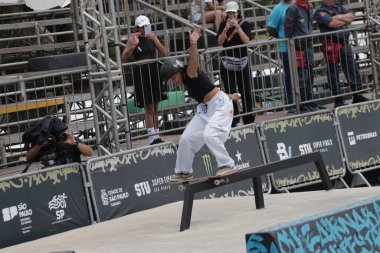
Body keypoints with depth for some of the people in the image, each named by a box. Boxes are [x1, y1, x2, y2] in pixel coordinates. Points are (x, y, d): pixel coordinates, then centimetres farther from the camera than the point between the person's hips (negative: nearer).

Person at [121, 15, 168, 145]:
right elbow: (123, 58, -9)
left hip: (154, 71, 4)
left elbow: (165, 54, 2)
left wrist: (155, 40, -9)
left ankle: (157, 136, 15)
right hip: (141, 73, -4)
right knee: (149, 108, -6)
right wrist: (133, 46, -22)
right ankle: (152, 138, -5)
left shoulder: (152, 37, 7)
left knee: (155, 107, 9)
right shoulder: (133, 39, -2)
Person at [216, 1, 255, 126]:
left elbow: (247, 41, -12)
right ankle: (233, 119, -3)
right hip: (227, 62, 0)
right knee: (230, 91, -4)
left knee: (245, 90, 4)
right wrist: (226, 28, -18)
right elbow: (220, 42, -5)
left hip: (242, 61, 0)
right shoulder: (223, 24, 5)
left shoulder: (244, 24, 1)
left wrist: (237, 27, -20)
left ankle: (248, 118, 11)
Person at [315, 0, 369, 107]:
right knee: (333, 73, 0)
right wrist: (345, 19, -3)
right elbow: (332, 24, -19)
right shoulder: (320, 12, -5)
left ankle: (357, 96, 16)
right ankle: (338, 100, 6)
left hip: (345, 43, 6)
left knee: (353, 69, 8)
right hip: (331, 45, -6)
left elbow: (351, 16, 6)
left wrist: (339, 17, -10)